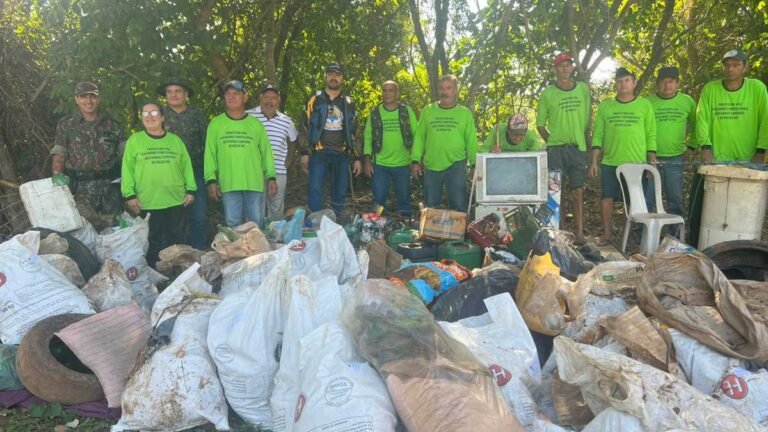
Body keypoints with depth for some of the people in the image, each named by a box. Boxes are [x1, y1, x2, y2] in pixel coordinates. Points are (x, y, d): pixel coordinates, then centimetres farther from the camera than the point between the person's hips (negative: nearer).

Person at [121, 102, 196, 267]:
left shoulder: (175, 140, 12)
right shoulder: (134, 140, 5)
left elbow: (187, 166, 9)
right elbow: (127, 169, 0)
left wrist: (190, 189, 2)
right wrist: (129, 195, -8)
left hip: (176, 200, 2)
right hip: (147, 203, -2)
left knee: (176, 239, 10)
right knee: (152, 242, 5)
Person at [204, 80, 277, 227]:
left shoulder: (256, 124, 8)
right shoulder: (215, 124, 7)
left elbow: (266, 152, 8)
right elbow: (210, 154, 5)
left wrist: (271, 177, 2)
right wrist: (211, 179, -3)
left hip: (255, 184, 0)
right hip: (228, 185, 0)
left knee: (256, 224, 6)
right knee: (233, 224, 3)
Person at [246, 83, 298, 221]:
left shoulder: (286, 121, 10)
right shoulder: (248, 116, -3)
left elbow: (293, 140, 26)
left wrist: (289, 159, 15)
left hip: (279, 172, 4)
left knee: (277, 210, 12)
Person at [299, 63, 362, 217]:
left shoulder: (349, 104, 13)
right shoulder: (315, 100, 6)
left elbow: (354, 133, 16)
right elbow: (304, 127, 4)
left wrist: (357, 158, 9)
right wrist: (304, 153, -4)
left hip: (342, 155, 3)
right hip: (319, 153, -2)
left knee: (339, 194, 6)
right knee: (315, 190, -13)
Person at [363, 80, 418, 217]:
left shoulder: (407, 111, 1)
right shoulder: (374, 113, 3)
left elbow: (417, 134, 2)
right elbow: (368, 136, 3)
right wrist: (367, 159, -5)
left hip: (403, 164, 0)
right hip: (379, 165, 0)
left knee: (404, 199, 11)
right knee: (379, 199, 7)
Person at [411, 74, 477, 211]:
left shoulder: (465, 113, 4)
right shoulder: (427, 111, 5)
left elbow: (471, 141, 5)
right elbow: (419, 137, 5)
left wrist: (475, 164, 1)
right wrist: (415, 161, -1)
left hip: (456, 166, -1)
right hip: (431, 166, 1)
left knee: (458, 205, 4)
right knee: (431, 206, 10)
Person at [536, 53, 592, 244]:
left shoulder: (584, 89, 9)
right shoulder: (547, 93, 2)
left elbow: (589, 118, 15)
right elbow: (540, 123, 7)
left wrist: (587, 140, 8)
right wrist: (551, 141, 1)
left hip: (579, 147, 2)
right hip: (556, 148, -2)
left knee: (578, 191, 3)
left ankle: (579, 233, 6)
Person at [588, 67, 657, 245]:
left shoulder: (644, 105, 4)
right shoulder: (605, 106, 7)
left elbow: (651, 135, 4)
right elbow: (598, 135, 6)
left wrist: (652, 160, -1)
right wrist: (594, 161, 0)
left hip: (637, 163, -1)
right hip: (609, 162, 1)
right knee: (606, 197, 0)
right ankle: (606, 233, 12)